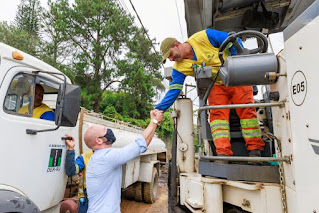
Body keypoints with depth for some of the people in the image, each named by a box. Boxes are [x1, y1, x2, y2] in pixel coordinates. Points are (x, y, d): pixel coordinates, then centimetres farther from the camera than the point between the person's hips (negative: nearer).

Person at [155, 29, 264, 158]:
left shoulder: (203, 37, -18)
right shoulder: (179, 68, -7)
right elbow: (174, 89, -12)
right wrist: (159, 109, -21)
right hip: (217, 85, 3)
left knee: (246, 110, -10)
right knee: (217, 114, -14)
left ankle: (254, 149, -2)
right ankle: (223, 153, -16)